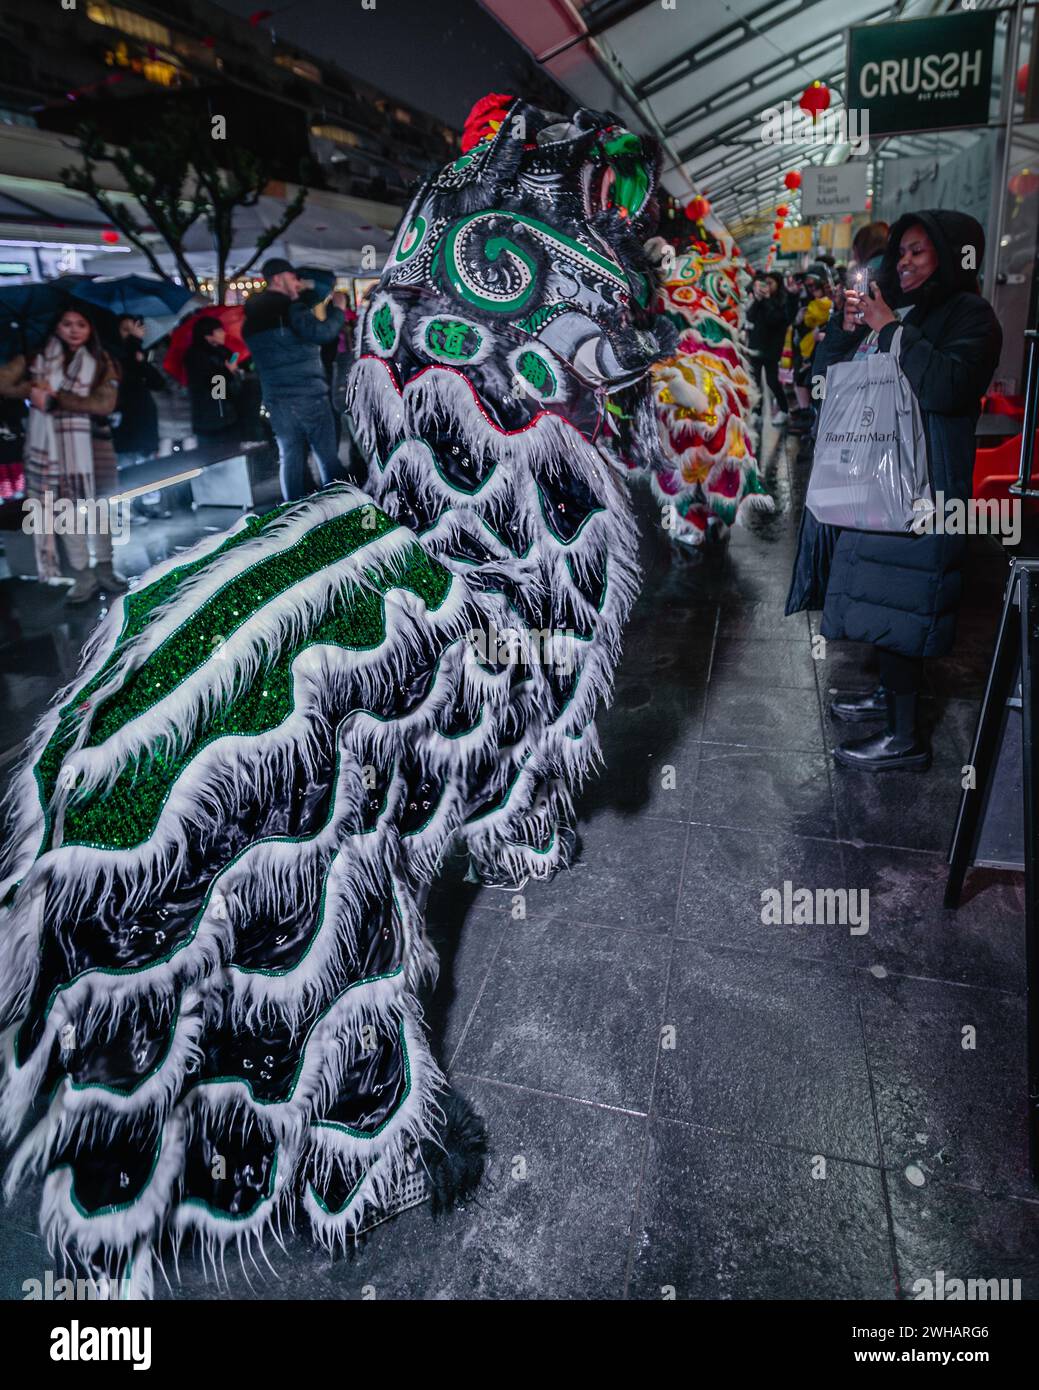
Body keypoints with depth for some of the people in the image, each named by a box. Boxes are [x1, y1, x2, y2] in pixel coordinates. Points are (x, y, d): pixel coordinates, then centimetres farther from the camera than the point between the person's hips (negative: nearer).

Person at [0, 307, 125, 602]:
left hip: (93, 443, 0)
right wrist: (32, 389, -16)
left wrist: (56, 398, -12)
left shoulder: (101, 362, 6)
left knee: (99, 505, 1)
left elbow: (105, 403, -8)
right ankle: (83, 575, 3)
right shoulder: (36, 358, 8)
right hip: (52, 446, 0)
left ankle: (104, 569, 12)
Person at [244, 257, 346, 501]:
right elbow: (322, 333, -21)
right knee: (328, 455, 0)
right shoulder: (289, 307, -8)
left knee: (290, 458, 8)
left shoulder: (251, 319, 17)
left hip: (275, 399, 7)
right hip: (307, 395, -7)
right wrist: (337, 309, -5)